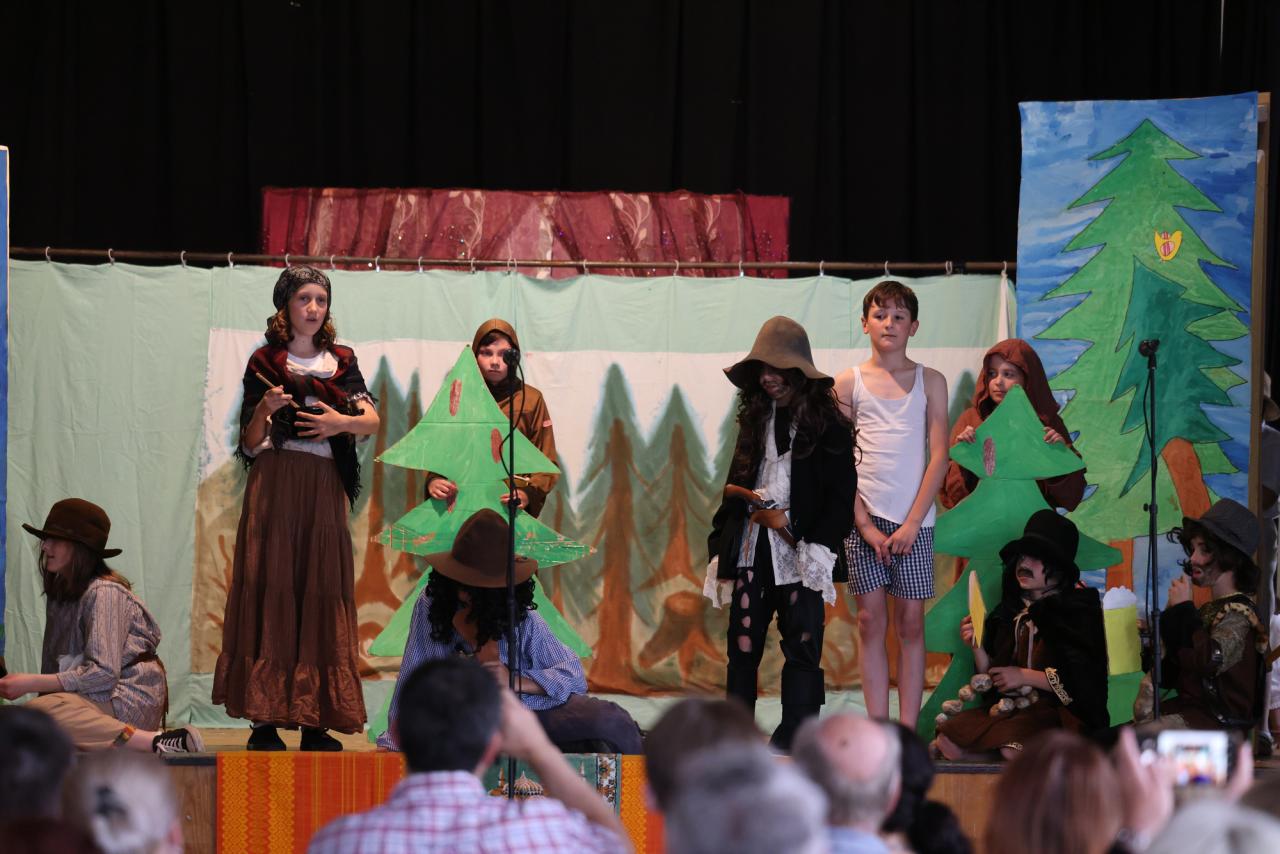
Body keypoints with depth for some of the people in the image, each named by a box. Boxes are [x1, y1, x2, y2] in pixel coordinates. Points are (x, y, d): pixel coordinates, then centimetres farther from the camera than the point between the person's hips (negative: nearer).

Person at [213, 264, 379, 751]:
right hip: (275, 486, -3)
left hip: (325, 489, 3)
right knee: (271, 591, -8)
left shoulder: (341, 362, 14)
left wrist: (342, 422, -18)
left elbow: (372, 420, 2)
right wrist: (263, 410, -14)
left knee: (322, 596, -2)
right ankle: (264, 720, -10)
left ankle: (315, 722, -1)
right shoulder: (264, 364, 7)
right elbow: (249, 444, 5)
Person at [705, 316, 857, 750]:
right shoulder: (755, 418, 15)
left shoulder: (826, 424, -2)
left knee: (802, 644, -4)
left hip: (798, 552, -5)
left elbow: (842, 494, -6)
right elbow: (734, 482, 22)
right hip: (751, 549, 5)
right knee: (742, 643, 2)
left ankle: (794, 734, 0)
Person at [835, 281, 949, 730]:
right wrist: (865, 525, -6)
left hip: (913, 522, 0)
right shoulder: (849, 384, 6)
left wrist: (911, 524, -7)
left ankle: (908, 730, 1)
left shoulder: (929, 382, 6)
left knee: (910, 624, 0)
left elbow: (938, 457, 1)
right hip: (865, 516, 0)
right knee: (871, 622, -1)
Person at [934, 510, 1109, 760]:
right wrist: (977, 647, -1)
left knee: (1012, 749, -37)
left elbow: (1084, 681, -11)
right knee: (947, 742, -17)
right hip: (1008, 707, 6)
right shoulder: (1009, 612, 15)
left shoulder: (1080, 611, -1)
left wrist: (1025, 676, -9)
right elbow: (992, 679, 17)